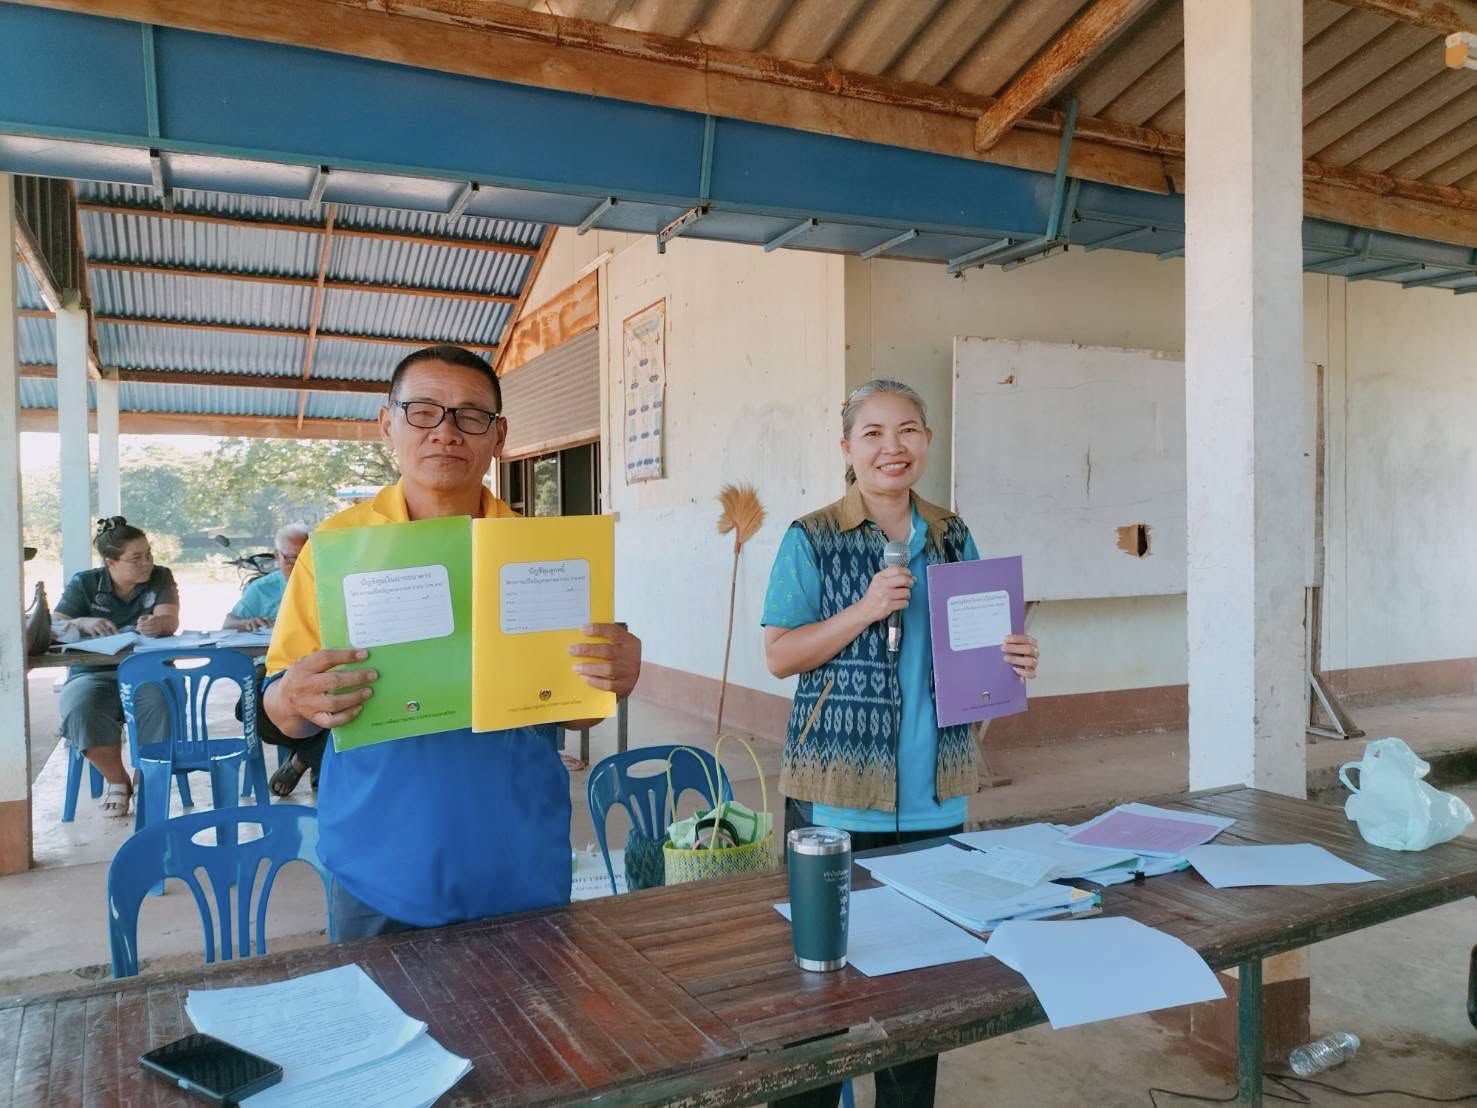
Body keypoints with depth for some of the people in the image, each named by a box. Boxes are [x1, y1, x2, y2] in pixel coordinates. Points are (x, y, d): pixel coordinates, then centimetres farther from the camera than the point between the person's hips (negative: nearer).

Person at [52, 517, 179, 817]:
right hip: (93, 673, 0)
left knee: (161, 702, -35)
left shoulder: (160, 578, 6)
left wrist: (157, 624, -37)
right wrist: (81, 624, -27)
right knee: (80, 710, -33)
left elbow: (171, 621, -11)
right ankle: (117, 779, -7)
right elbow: (53, 628, -4)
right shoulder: (84, 583, 7)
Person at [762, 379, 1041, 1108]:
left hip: (934, 796, 5)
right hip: (838, 793, -4)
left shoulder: (953, 537, 8)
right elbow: (780, 657, -9)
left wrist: (1011, 658, -6)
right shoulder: (811, 540, -6)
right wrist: (865, 611, -20)